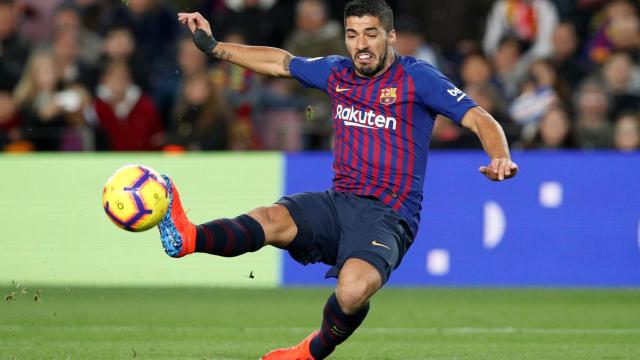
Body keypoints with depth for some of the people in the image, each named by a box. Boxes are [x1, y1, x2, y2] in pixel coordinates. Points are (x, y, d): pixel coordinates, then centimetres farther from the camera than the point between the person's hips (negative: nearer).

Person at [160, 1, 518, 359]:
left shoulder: (416, 77, -4)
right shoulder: (337, 72, 13)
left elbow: (479, 119, -8)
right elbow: (280, 62, 30)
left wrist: (500, 159, -29)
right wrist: (213, 46, 31)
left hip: (387, 216, -5)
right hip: (338, 203, 5)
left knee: (353, 291, -33)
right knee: (272, 218, -27)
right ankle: (187, 238, -51)